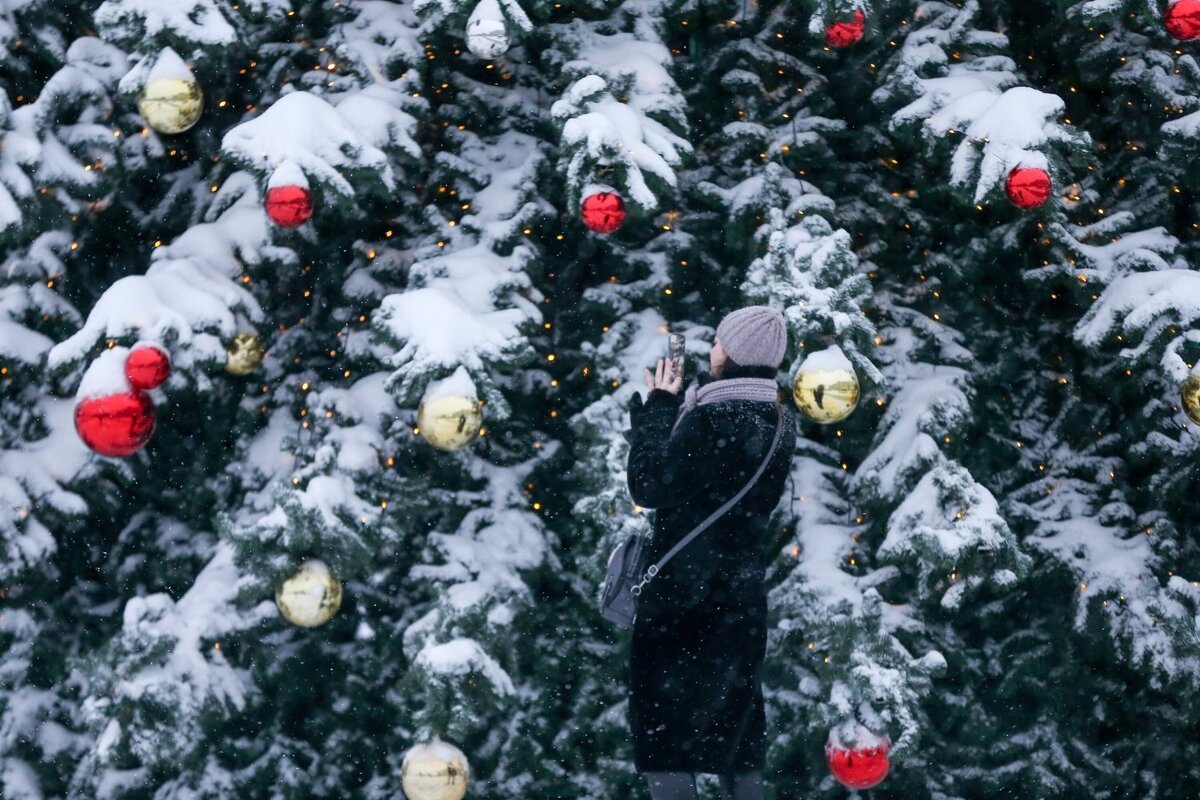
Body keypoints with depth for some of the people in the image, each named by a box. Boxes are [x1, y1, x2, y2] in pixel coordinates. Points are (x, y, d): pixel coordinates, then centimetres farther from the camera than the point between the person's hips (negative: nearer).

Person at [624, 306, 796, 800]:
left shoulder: (709, 419, -19)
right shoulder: (781, 423, 6)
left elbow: (648, 486, -12)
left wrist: (658, 406, -4)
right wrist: (676, 407, 15)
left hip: (682, 593, -8)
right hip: (741, 591, 8)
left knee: (665, 733, -2)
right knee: (732, 728, 15)